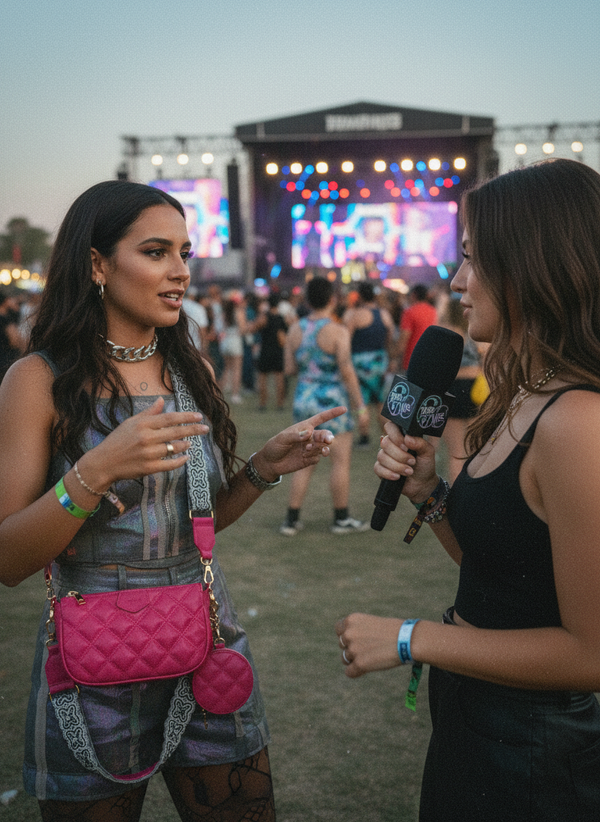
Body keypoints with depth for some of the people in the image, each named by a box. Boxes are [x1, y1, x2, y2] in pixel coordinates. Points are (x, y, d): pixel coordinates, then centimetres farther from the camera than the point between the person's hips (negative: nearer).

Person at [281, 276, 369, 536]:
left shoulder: (295, 330, 2)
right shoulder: (338, 331, -13)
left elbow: (289, 369, 3)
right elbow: (347, 371, -16)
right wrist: (360, 405, -10)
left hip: (303, 400, 6)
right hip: (332, 401, -6)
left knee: (305, 464, 12)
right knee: (341, 461, 6)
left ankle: (291, 520, 11)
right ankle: (341, 519, 13)